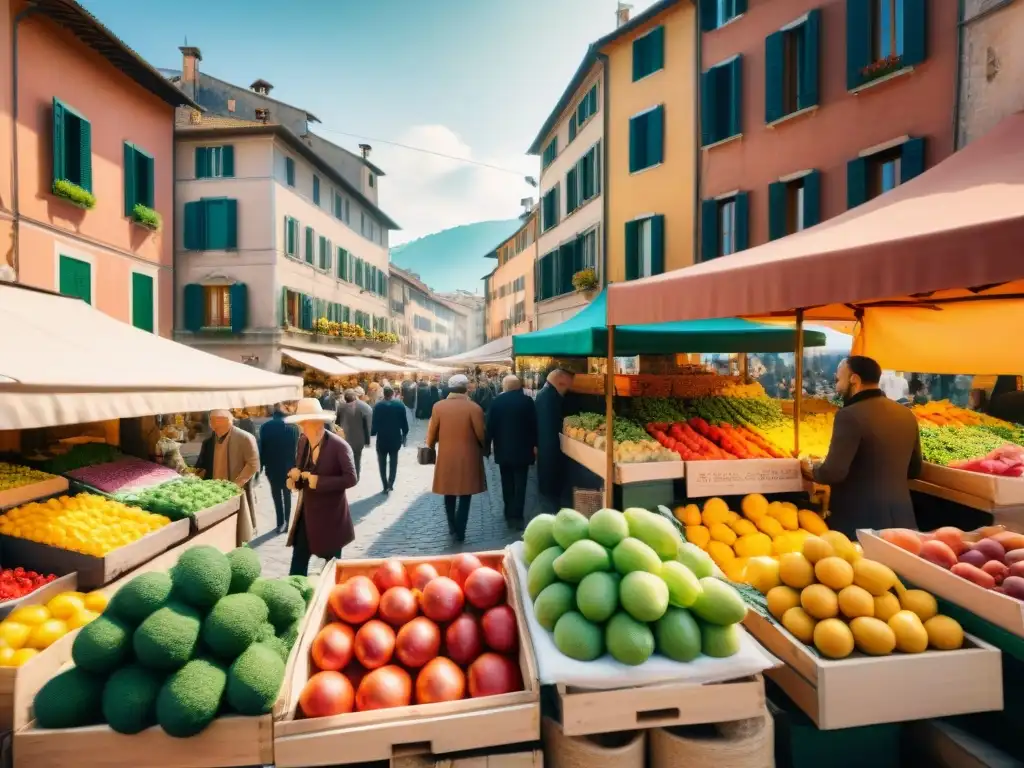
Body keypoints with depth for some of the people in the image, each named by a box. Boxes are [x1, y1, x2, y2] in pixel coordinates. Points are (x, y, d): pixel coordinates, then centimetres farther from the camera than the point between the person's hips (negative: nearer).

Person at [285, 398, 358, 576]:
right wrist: (295, 476, -11)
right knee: (298, 561, 9)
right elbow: (300, 469, 12)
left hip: (330, 515, -5)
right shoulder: (303, 441, 1)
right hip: (306, 512, 6)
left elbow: (351, 478, -22)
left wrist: (319, 481, -26)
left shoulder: (339, 446, -19)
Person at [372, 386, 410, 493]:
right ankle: (390, 483, 7)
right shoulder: (400, 405, -5)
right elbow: (404, 422, -2)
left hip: (382, 439, -1)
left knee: (382, 463, 10)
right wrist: (404, 434, 9)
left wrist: (373, 433, 8)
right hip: (396, 438, 1)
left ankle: (385, 487, 8)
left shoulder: (378, 406, -9)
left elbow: (374, 423, -8)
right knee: (393, 462, 16)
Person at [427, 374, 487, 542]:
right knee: (464, 496, 9)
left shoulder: (438, 406, -5)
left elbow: (432, 432, 2)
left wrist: (430, 447, 22)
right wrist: (484, 448, 13)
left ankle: (452, 527, 31)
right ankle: (459, 532, 9)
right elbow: (481, 434, -7)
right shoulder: (474, 407, -12)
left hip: (446, 457, 3)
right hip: (468, 458, -2)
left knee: (449, 493, 20)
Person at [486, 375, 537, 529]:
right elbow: (534, 424, -2)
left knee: (507, 483, 13)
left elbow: (490, 425, -3)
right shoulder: (527, 401, -5)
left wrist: (487, 446, 5)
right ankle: (517, 516, -1)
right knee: (520, 484, 3)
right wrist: (534, 445, 8)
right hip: (523, 448, -1)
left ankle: (510, 514, 21)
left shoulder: (497, 401, -6)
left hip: (503, 449, 1)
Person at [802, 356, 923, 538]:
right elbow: (914, 470, 17)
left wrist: (812, 470, -4)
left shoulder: (850, 415, -18)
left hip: (860, 522, -7)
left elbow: (833, 473, -23)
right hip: (901, 519, 7)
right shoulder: (907, 415, 6)